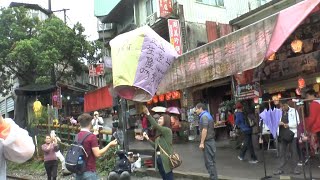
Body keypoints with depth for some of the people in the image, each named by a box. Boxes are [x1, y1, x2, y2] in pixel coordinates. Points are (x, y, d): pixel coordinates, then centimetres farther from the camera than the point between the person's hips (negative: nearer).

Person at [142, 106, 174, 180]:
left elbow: (155, 125, -24)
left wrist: (148, 114, -26)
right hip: (158, 158, 8)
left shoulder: (167, 130, -10)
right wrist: (147, 138, 9)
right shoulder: (160, 133, 15)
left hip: (165, 159, -8)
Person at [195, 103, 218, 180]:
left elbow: (204, 130, -20)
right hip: (211, 141, 10)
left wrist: (202, 142, -19)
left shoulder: (204, 116, -12)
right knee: (212, 161, 13)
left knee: (208, 162, -5)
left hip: (207, 142, -10)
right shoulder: (208, 115, 18)